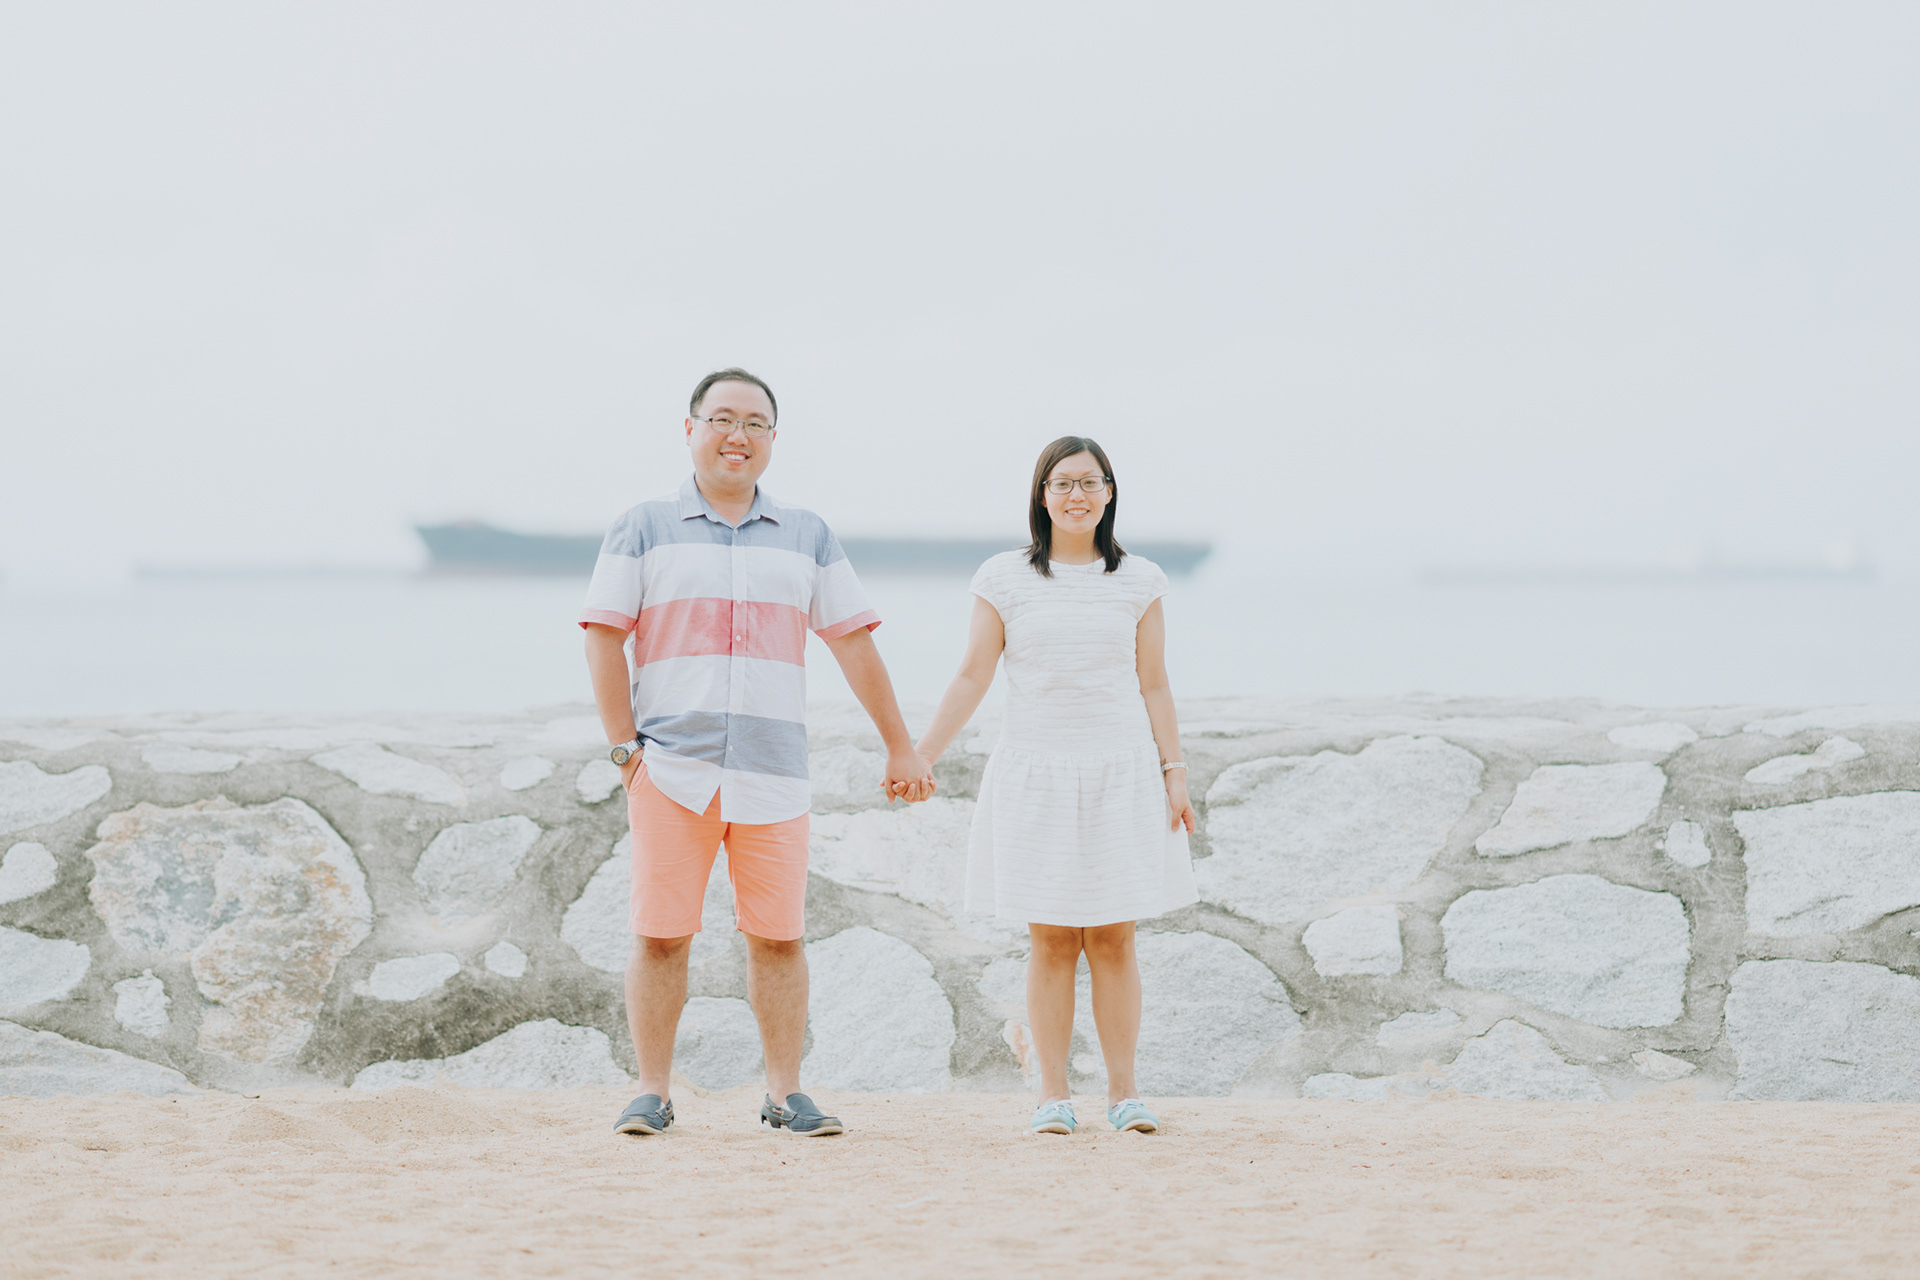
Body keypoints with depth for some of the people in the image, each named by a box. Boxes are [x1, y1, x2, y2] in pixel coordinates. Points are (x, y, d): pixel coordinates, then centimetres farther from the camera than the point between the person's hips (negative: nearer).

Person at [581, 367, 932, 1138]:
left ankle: (785, 1095, 9)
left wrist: (900, 749, 12)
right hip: (671, 770, -2)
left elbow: (853, 644, 14)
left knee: (778, 935, 0)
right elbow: (603, 638, 3)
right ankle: (652, 1093, 4)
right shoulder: (645, 530, 6)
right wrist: (625, 750, -4)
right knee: (661, 933, -4)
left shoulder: (807, 537, 14)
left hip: (773, 775, 2)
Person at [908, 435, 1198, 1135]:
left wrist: (1174, 773, 3)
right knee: (1051, 940, 0)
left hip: (1122, 771, 1)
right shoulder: (1005, 578, 3)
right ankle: (1053, 1094, 5)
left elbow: (1154, 686, 9)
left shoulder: (1138, 581, 6)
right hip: (1036, 772, -1)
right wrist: (919, 758, 0)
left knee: (1114, 940, 0)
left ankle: (1123, 1089, 6)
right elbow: (972, 678, 4)